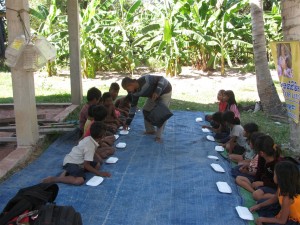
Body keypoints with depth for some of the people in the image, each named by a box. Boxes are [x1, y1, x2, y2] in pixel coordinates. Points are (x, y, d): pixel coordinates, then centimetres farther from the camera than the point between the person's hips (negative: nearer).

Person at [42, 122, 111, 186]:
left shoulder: (89, 139, 1)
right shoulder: (90, 146, -24)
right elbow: (86, 165, -21)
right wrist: (99, 173, -16)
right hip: (71, 163, -10)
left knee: (97, 165, 12)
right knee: (79, 181, -33)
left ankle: (69, 171, 8)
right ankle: (53, 179, -15)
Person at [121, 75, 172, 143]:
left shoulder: (145, 80, -36)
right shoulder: (135, 93, -12)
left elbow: (161, 79, -29)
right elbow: (133, 106, -2)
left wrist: (157, 92, -40)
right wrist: (127, 122, 0)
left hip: (165, 91, -7)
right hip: (153, 95, 7)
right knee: (146, 110, 5)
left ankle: (158, 136, -8)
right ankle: (150, 130, 21)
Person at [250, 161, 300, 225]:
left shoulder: (287, 197, -37)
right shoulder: (283, 186, -13)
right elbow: (274, 199, 8)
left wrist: (263, 219, -17)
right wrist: (259, 205, 2)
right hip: (288, 213, 8)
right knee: (261, 208, 13)